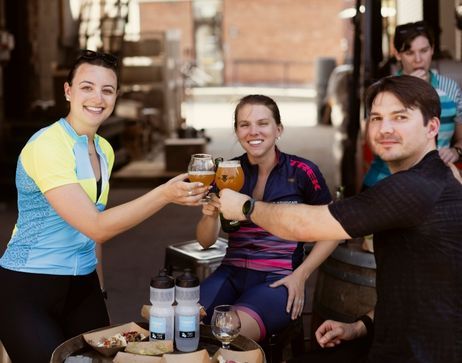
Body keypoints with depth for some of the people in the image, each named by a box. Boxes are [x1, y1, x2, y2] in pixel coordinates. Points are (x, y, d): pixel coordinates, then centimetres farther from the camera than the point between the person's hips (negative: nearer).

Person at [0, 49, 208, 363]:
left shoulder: (105, 150, 6)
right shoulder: (46, 146, -18)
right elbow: (97, 227, -25)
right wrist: (165, 194, -30)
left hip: (83, 285, 7)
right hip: (26, 289, -7)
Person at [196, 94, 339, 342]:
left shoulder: (301, 172, -5)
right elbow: (206, 241, 6)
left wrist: (300, 274, -6)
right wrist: (210, 214, -15)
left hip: (279, 279, -3)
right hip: (231, 274, 3)